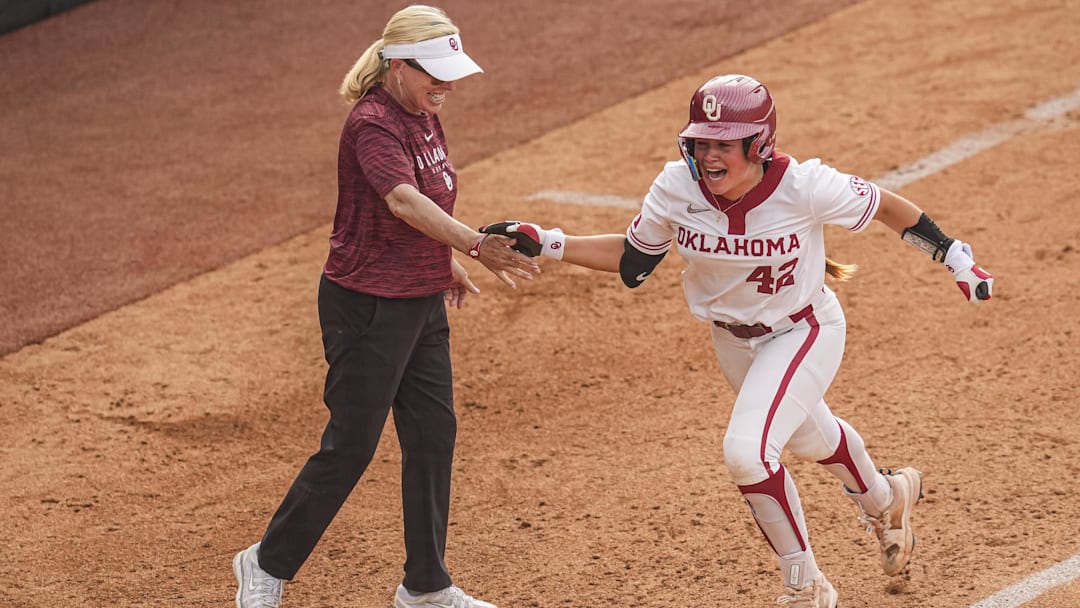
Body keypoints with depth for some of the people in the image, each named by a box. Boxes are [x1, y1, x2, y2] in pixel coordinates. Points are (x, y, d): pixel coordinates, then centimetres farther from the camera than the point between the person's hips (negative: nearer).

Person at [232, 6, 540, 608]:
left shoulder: (425, 116, 6)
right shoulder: (372, 124, -22)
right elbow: (403, 200, -38)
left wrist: (447, 262, 21)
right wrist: (476, 244, -49)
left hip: (422, 303, 9)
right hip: (367, 305, -9)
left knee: (434, 435, 11)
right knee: (351, 446, 0)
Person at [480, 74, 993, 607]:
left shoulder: (803, 187, -31)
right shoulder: (676, 189, -21)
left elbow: (885, 206, -14)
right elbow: (631, 259, -5)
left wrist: (954, 256, -9)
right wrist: (544, 243, -16)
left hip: (804, 333, -5)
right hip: (732, 341, 5)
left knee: (746, 451, -23)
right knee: (811, 438, 27)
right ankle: (884, 498, 61)